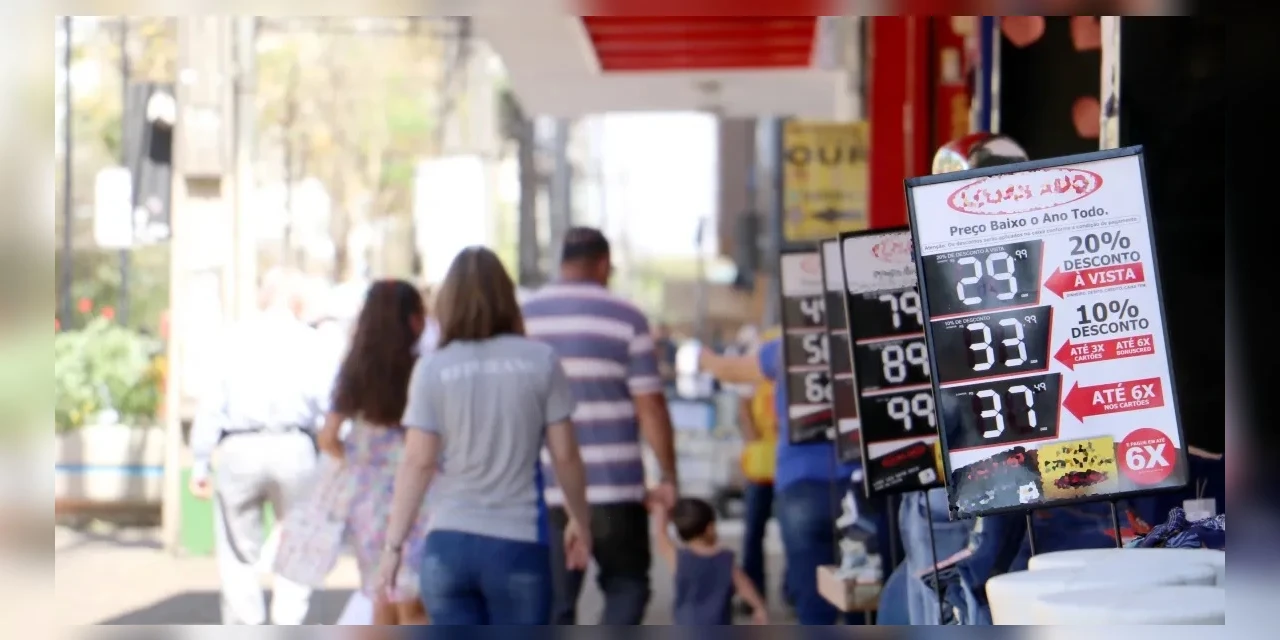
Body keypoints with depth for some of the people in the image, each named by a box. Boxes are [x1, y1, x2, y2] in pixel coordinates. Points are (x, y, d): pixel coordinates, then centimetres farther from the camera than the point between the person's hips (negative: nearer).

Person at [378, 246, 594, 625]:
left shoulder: (432, 369, -2)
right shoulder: (540, 362, -2)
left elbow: (417, 463, -5)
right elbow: (565, 455, 1)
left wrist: (394, 543, 2)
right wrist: (579, 520, 16)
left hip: (448, 544, 1)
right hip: (518, 542, -1)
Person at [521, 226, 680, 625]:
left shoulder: (521, 319, 6)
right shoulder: (625, 319, -4)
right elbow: (650, 406, -7)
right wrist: (668, 476, 1)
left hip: (543, 491, 3)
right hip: (613, 488, -3)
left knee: (553, 604, 10)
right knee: (627, 586, 12)